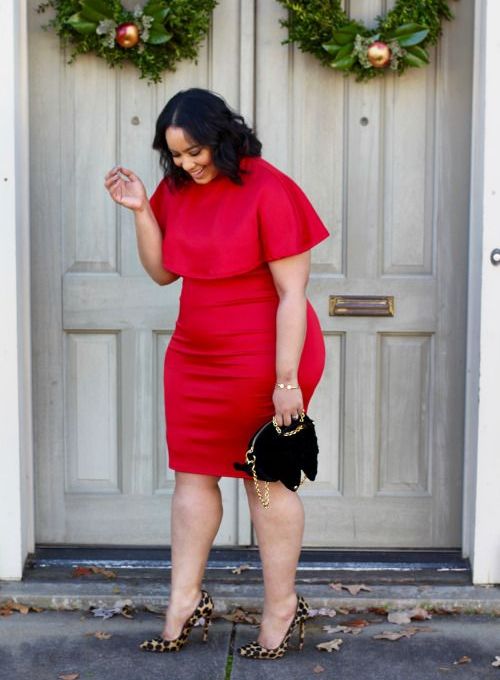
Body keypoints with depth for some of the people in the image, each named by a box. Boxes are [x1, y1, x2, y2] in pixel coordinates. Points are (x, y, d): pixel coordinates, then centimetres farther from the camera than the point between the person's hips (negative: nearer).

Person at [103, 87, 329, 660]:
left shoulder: (268, 192, -17)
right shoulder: (178, 189, 4)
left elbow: (292, 294, -18)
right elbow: (162, 271, 11)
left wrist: (287, 380, -20)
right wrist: (140, 210, -3)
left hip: (261, 358, -7)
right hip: (194, 356, 7)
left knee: (266, 479, 4)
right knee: (192, 474, 10)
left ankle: (281, 608, 19)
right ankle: (185, 602, 22)